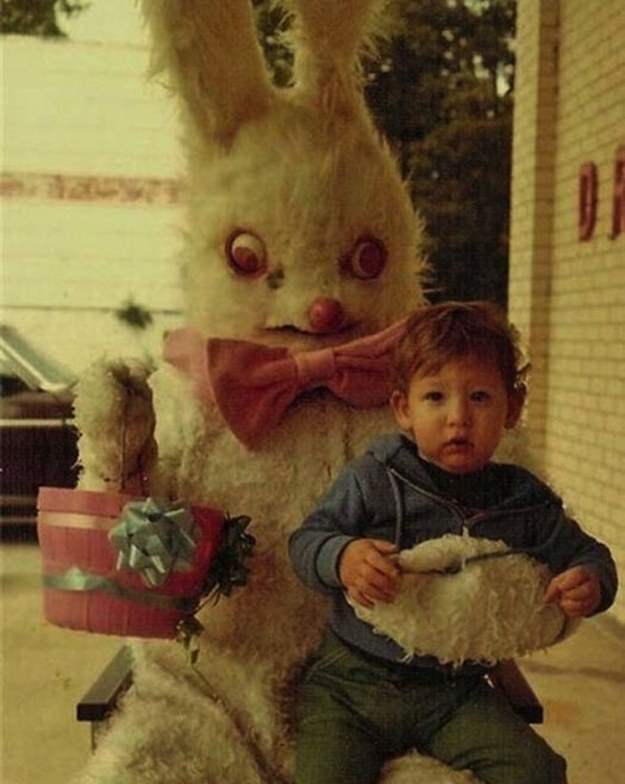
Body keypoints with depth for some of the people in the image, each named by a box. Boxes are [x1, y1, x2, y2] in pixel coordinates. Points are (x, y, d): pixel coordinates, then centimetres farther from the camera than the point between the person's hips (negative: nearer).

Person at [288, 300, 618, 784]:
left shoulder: (526, 503, 1)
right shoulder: (372, 481, -7)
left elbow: (586, 555, 10)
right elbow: (305, 541, -6)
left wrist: (592, 584, -15)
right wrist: (342, 557, -29)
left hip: (455, 693, 2)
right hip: (351, 683, -1)